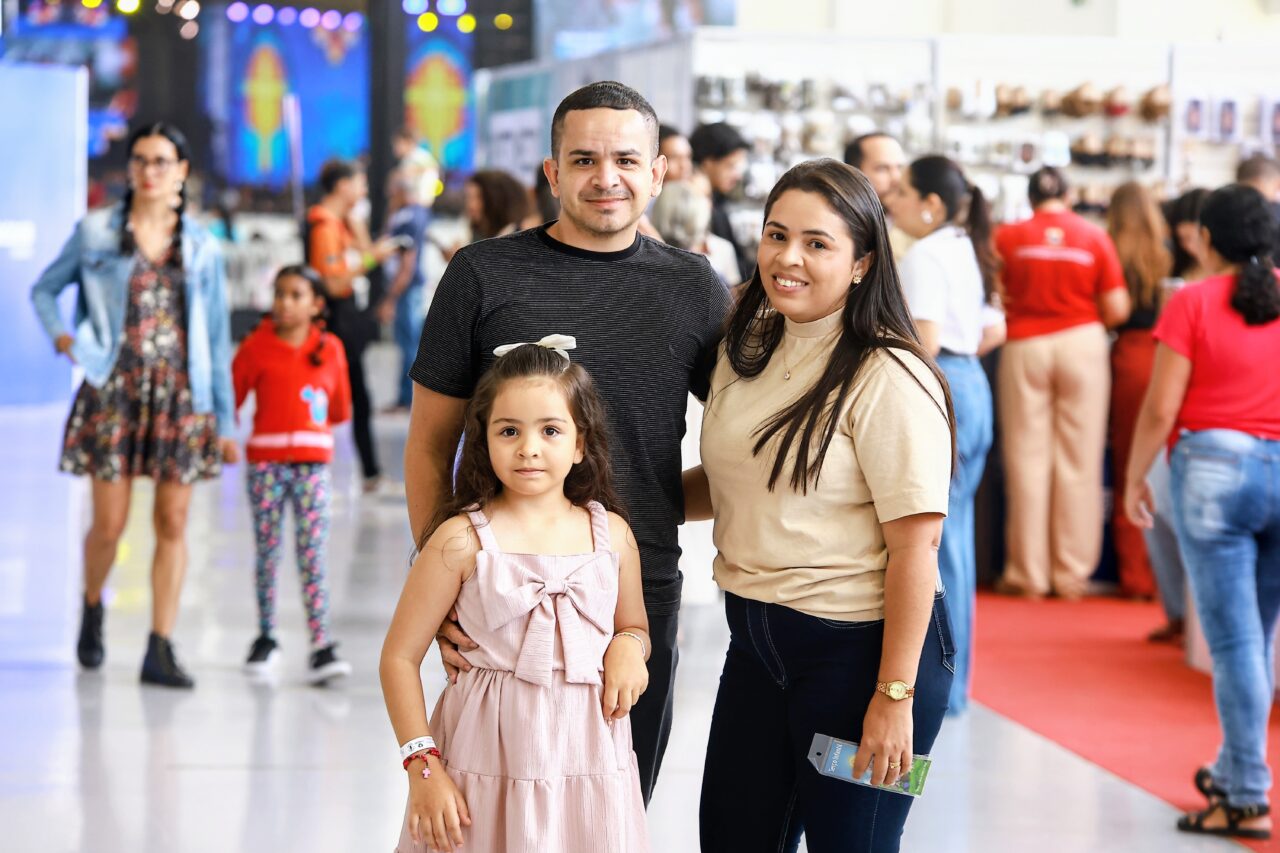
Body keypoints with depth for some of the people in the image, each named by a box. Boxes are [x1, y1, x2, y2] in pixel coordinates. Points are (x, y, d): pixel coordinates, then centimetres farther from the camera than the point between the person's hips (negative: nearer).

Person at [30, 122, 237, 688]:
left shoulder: (201, 247, 6)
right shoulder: (95, 233, 3)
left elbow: (216, 336, 9)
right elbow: (45, 289, 14)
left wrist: (225, 419, 8)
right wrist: (60, 335, -7)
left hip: (180, 395, 1)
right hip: (114, 389, -1)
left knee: (173, 524, 0)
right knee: (109, 525, 0)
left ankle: (160, 652, 5)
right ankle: (92, 608, 31)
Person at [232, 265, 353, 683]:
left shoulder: (330, 349, 6)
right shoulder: (256, 346, 1)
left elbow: (341, 409, 14)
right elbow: (231, 398, 1)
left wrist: (313, 417, 4)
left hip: (313, 464, 0)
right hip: (266, 461, 0)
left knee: (313, 558, -4)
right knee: (267, 554, 7)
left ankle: (322, 649, -8)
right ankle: (266, 638, 20)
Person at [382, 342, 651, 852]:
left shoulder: (611, 535, 3)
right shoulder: (462, 540, -7)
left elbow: (634, 628, 20)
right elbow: (400, 657, -4)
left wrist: (628, 646, -4)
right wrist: (423, 766, -10)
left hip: (588, 756, 3)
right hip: (489, 767, -3)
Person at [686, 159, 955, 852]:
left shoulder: (889, 378, -16)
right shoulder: (746, 353, 8)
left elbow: (915, 545, -19)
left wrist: (895, 696, -21)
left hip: (861, 647, -7)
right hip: (755, 640, 7)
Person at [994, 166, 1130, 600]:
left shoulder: (1008, 237, -2)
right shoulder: (1095, 237, 1)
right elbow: (1117, 309, -2)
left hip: (1024, 347, 0)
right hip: (1082, 344, 0)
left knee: (1027, 459, 4)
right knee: (1079, 461, 6)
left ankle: (1028, 572, 6)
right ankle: (1072, 572, 8)